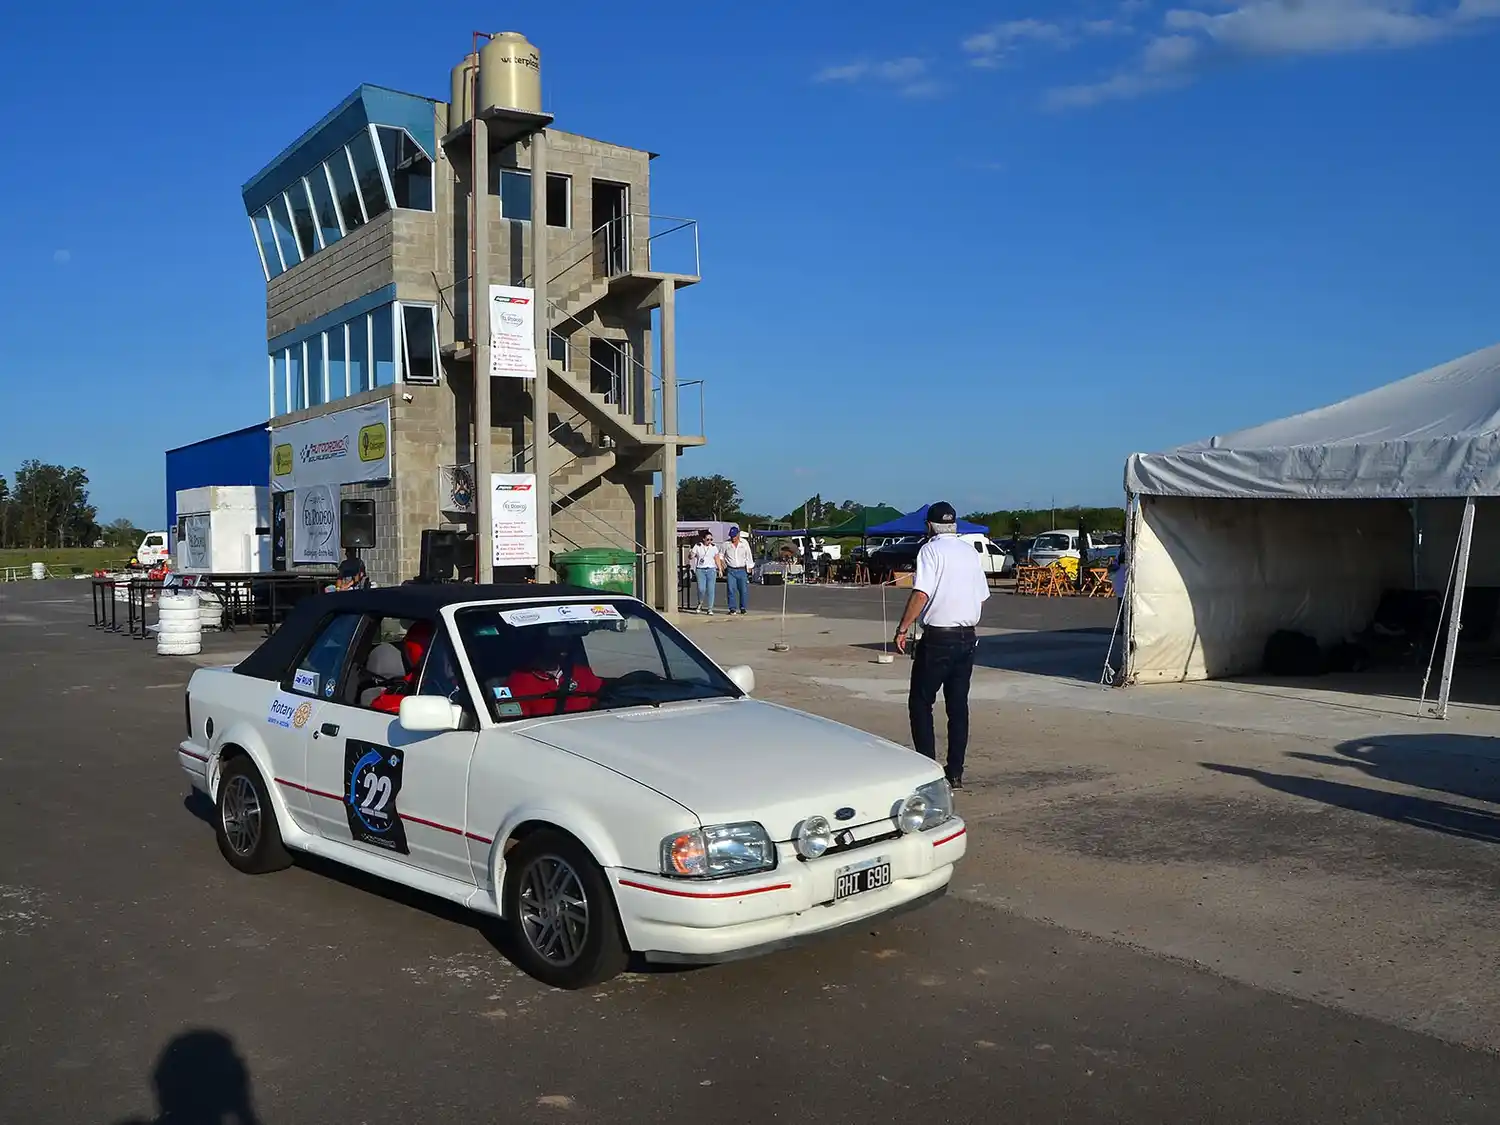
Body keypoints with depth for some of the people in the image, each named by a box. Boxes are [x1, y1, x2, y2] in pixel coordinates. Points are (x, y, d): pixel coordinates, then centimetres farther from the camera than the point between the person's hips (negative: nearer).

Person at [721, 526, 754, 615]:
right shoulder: (726, 544, 3)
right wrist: (724, 566, 6)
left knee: (744, 590, -1)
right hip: (731, 570, 0)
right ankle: (732, 609, 1)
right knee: (731, 590, -5)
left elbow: (749, 556, 9)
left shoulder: (744, 543, 4)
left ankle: (743, 608, 10)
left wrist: (749, 569, 4)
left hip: (742, 570, 0)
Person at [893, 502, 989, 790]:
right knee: (958, 705, 9)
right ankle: (955, 772, 11)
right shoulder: (970, 552, 12)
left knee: (920, 702, 3)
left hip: (937, 638, -6)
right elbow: (982, 597, 15)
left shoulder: (931, 550, -8)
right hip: (967, 636, 6)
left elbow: (921, 594, -19)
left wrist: (902, 629, -15)